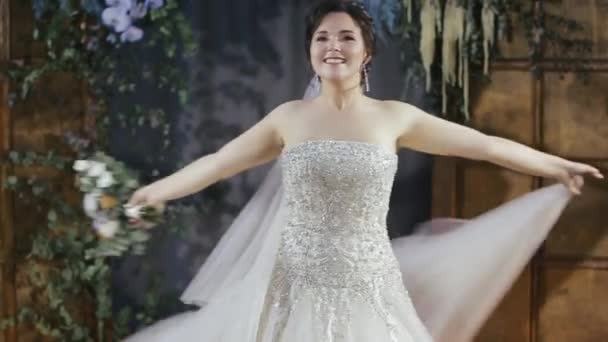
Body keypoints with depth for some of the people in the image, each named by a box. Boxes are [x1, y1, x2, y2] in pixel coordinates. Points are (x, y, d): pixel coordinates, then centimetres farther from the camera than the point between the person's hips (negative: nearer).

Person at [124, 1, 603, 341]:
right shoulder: (289, 117, 4)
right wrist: (147, 194, 10)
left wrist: (559, 166, 14)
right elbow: (216, 164, 10)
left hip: (368, 296, 0)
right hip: (298, 295, 0)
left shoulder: (394, 117, 2)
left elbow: (487, 145, 8)